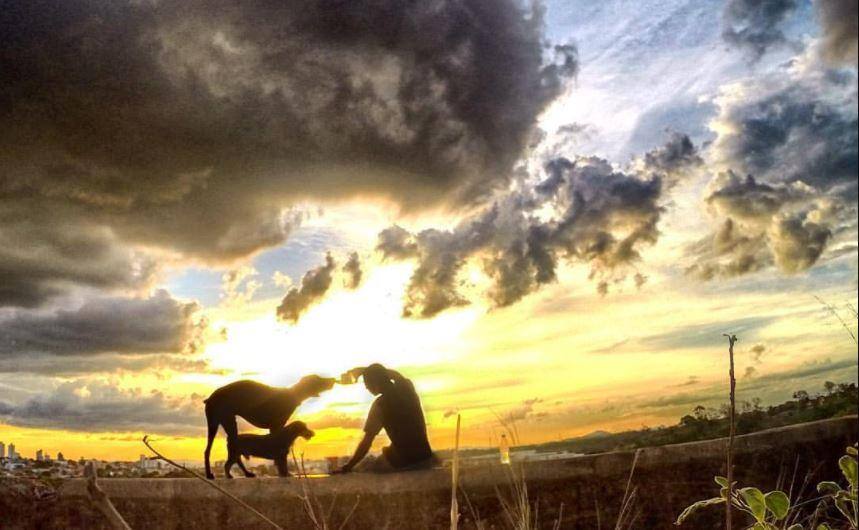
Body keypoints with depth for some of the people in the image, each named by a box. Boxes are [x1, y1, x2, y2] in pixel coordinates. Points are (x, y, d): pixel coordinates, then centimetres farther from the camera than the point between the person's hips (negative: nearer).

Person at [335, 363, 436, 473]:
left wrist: (347, 468, -7)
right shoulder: (407, 387, -3)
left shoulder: (380, 405, -17)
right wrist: (364, 370, 23)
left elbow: (366, 443, -15)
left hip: (400, 462, -5)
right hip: (424, 456, 5)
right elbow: (396, 374, 21)